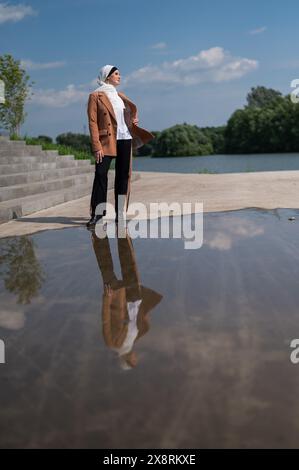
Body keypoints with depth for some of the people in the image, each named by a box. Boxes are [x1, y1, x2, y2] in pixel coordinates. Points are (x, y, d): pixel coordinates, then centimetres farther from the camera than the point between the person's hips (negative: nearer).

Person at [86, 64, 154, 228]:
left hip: (125, 139, 6)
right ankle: (97, 213, -6)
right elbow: (92, 123, -6)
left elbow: (133, 108, 36)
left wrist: (134, 120, 13)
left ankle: (120, 213, 9)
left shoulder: (119, 95, 18)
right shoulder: (95, 96, 0)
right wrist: (96, 147, -15)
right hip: (107, 140, -6)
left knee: (123, 175, 4)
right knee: (100, 174, -12)